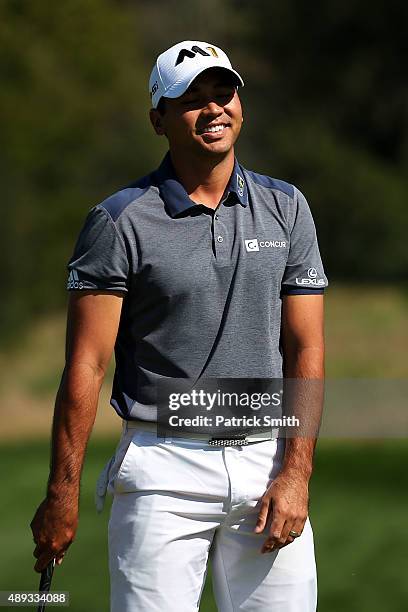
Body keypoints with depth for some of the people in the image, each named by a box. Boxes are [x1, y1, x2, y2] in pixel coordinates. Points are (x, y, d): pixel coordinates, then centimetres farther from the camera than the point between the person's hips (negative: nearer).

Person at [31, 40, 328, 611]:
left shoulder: (286, 208, 8)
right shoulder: (120, 221, -3)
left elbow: (306, 349, 6)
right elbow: (86, 364, -5)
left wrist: (296, 475, -4)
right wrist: (62, 492, -9)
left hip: (266, 462, 3)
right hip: (165, 470, -3)